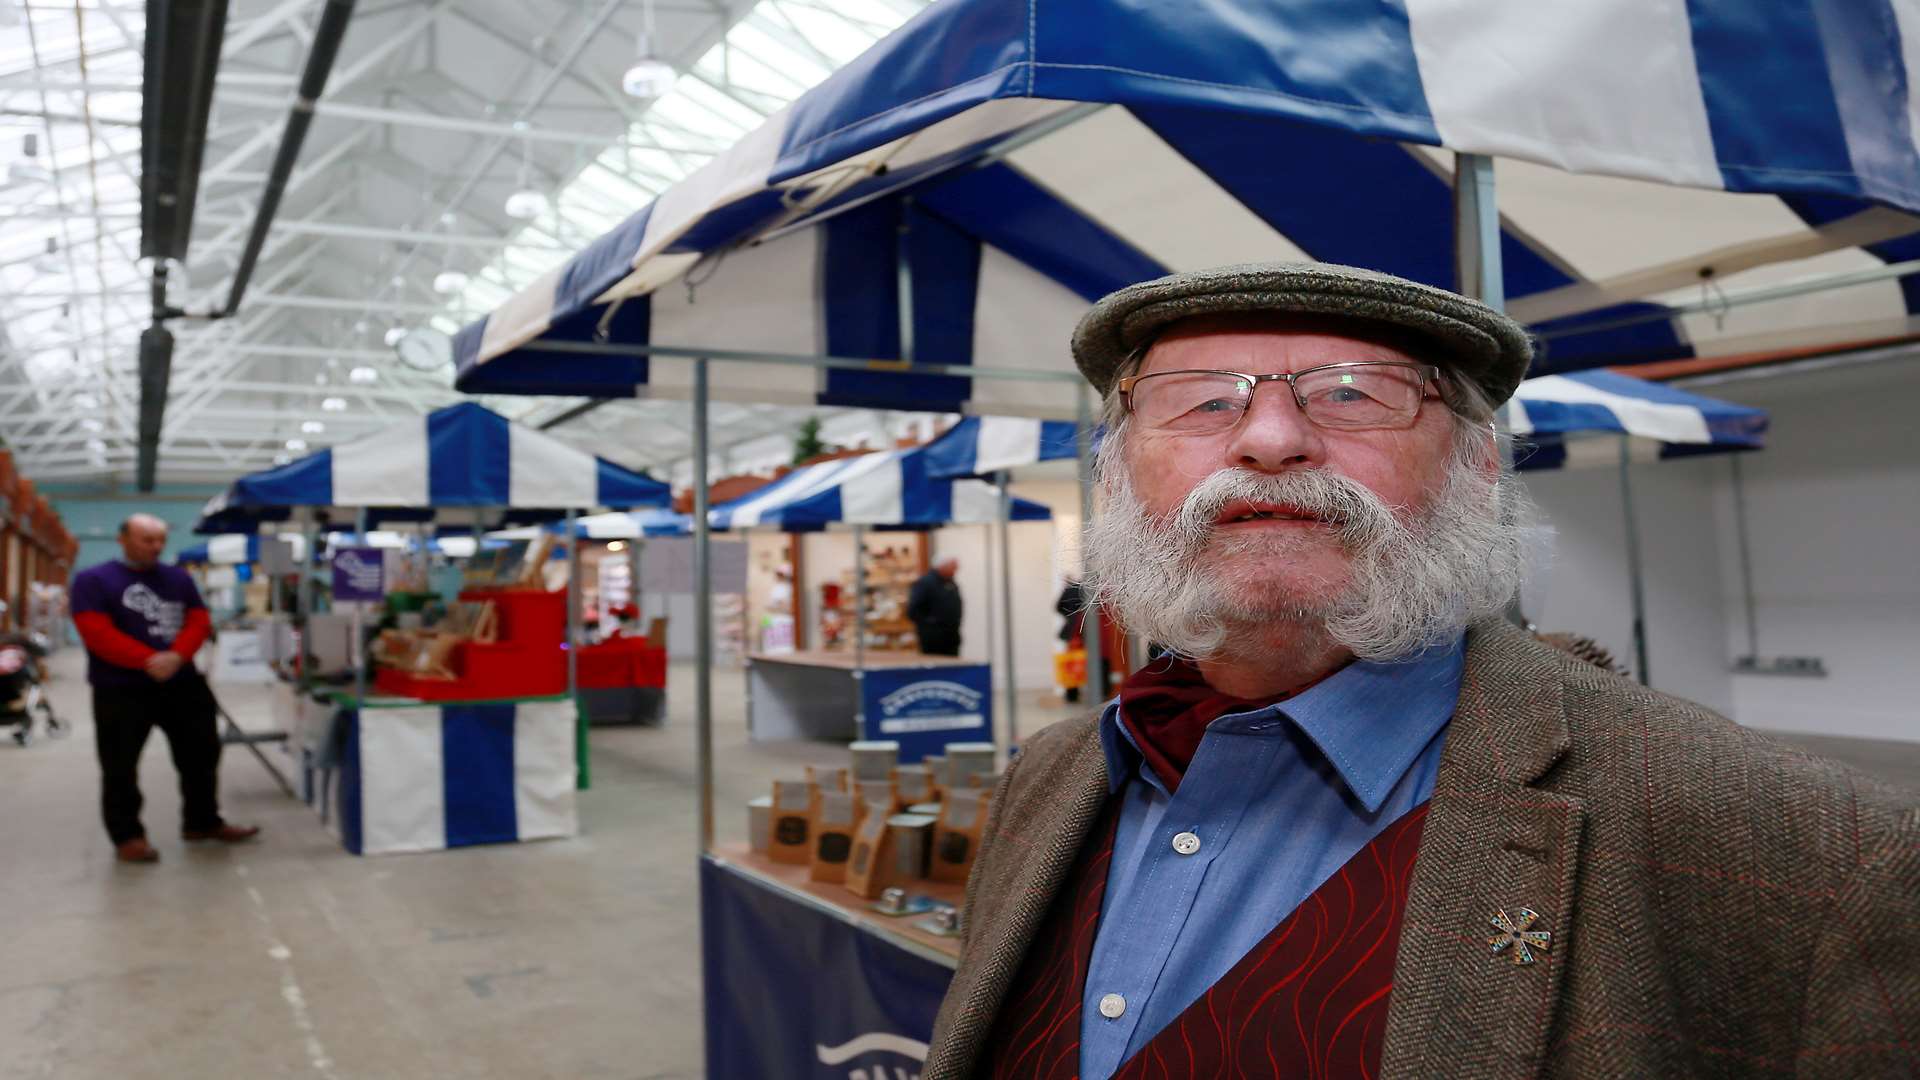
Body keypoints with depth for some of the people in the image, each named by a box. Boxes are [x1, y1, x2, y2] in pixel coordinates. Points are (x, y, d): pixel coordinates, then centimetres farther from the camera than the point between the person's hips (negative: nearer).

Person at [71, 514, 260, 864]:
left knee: (201, 754, 11)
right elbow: (97, 633, -15)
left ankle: (202, 822, 26)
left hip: (182, 684, 5)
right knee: (121, 767, 0)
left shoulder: (179, 578, 11)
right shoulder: (92, 580, -4)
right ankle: (127, 836, 10)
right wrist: (148, 660, -23)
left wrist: (177, 656, -17)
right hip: (121, 690, -5)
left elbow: (199, 621, 4)